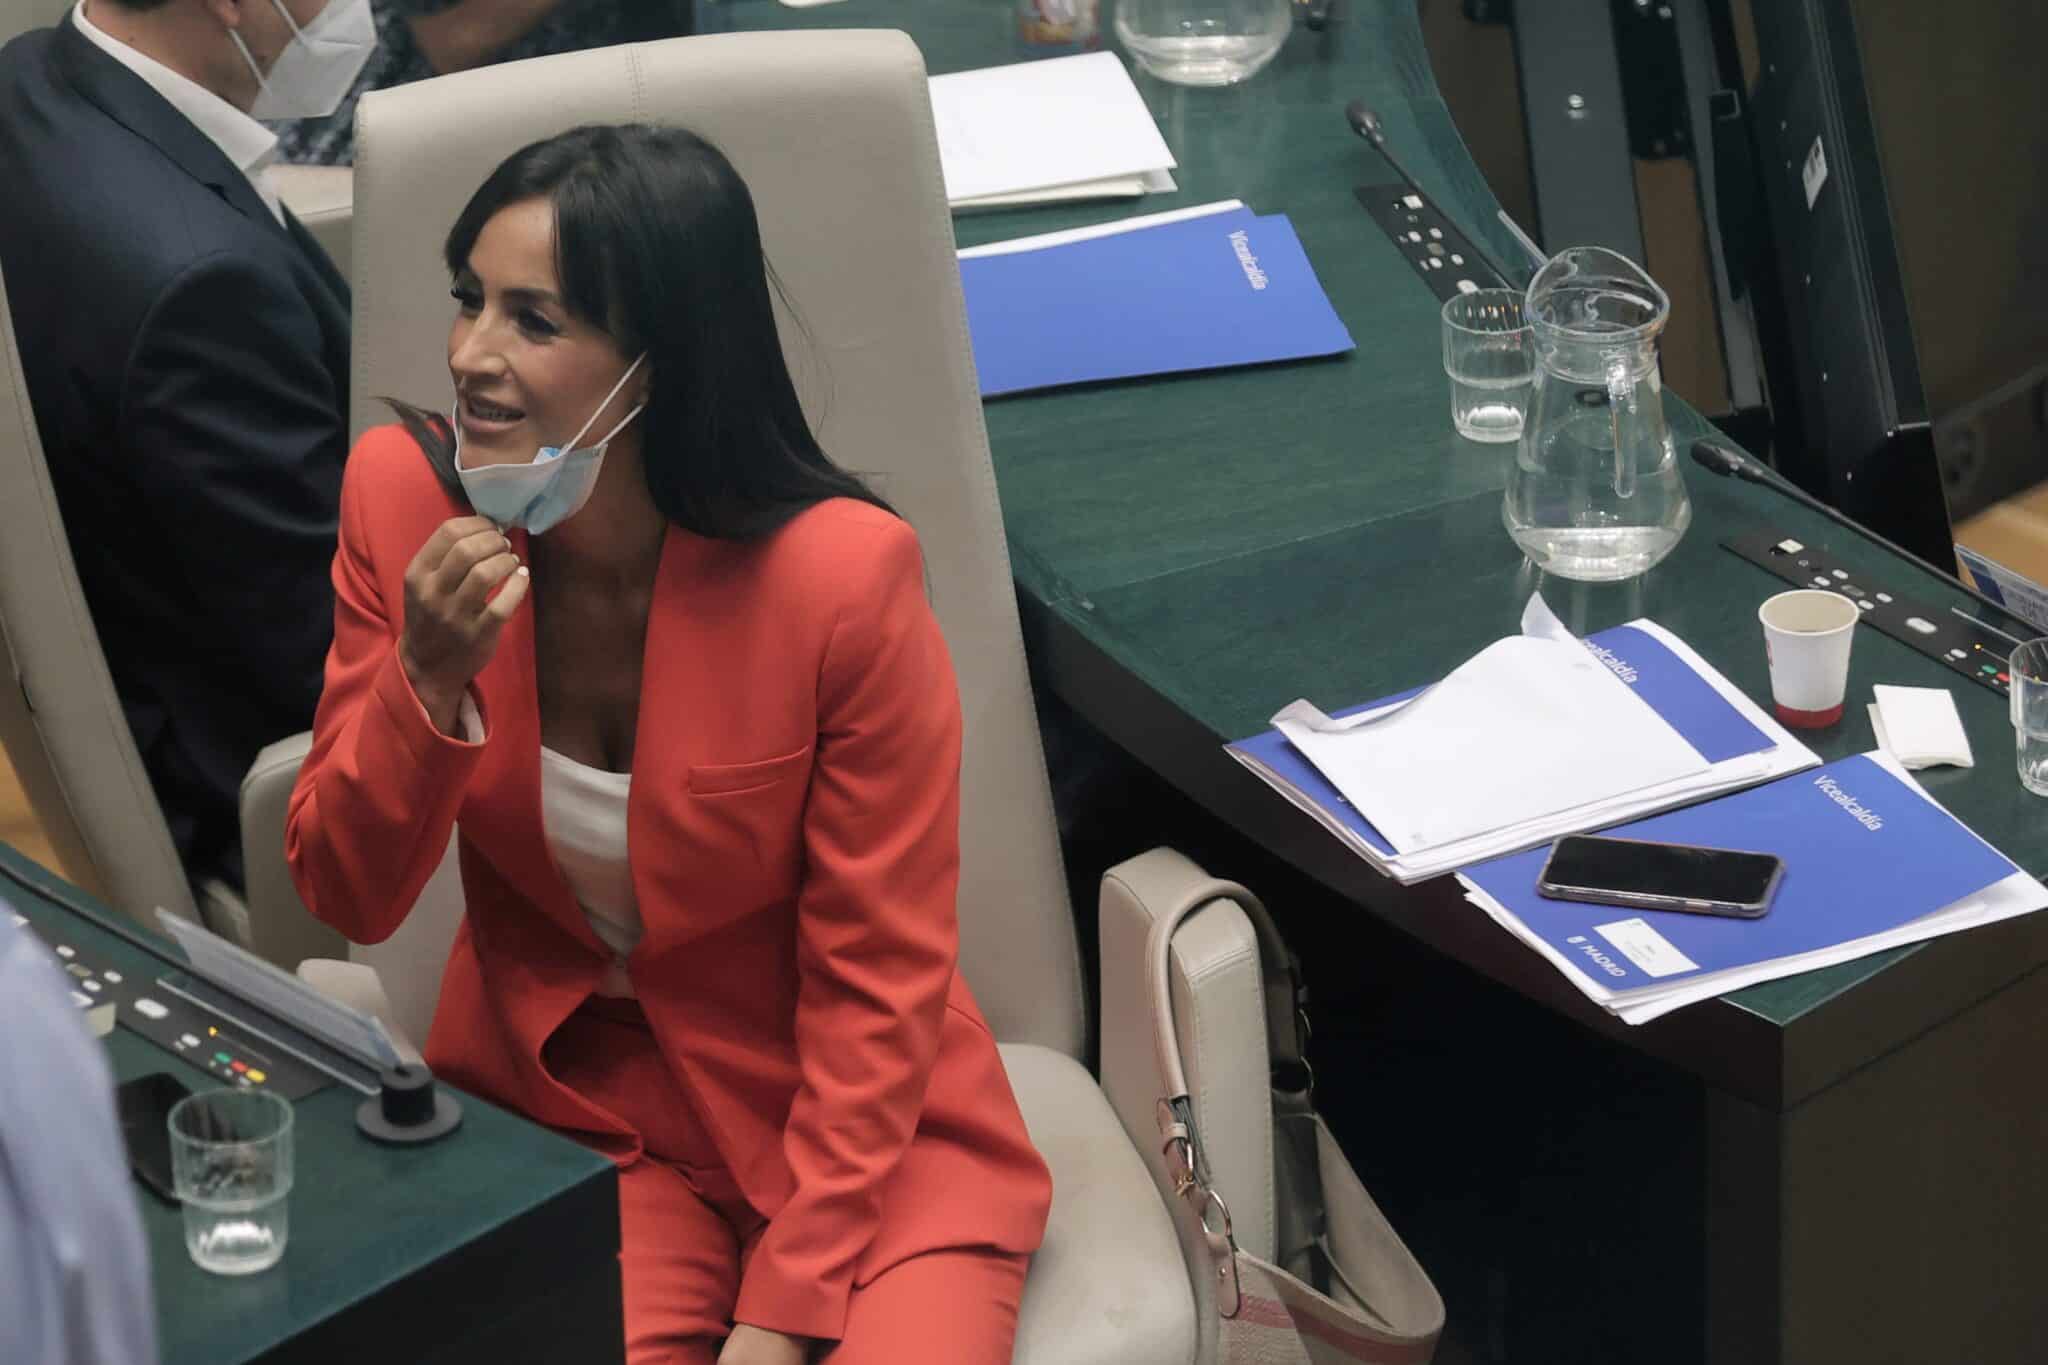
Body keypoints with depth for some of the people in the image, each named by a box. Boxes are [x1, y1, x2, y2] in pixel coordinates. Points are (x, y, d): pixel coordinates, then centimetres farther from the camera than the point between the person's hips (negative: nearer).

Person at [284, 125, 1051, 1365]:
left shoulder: (844, 570, -21)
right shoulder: (404, 494, -10)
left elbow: (879, 976, -12)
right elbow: (347, 901, -4)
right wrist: (428, 683, -23)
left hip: (859, 1114, -2)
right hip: (563, 1101, 2)